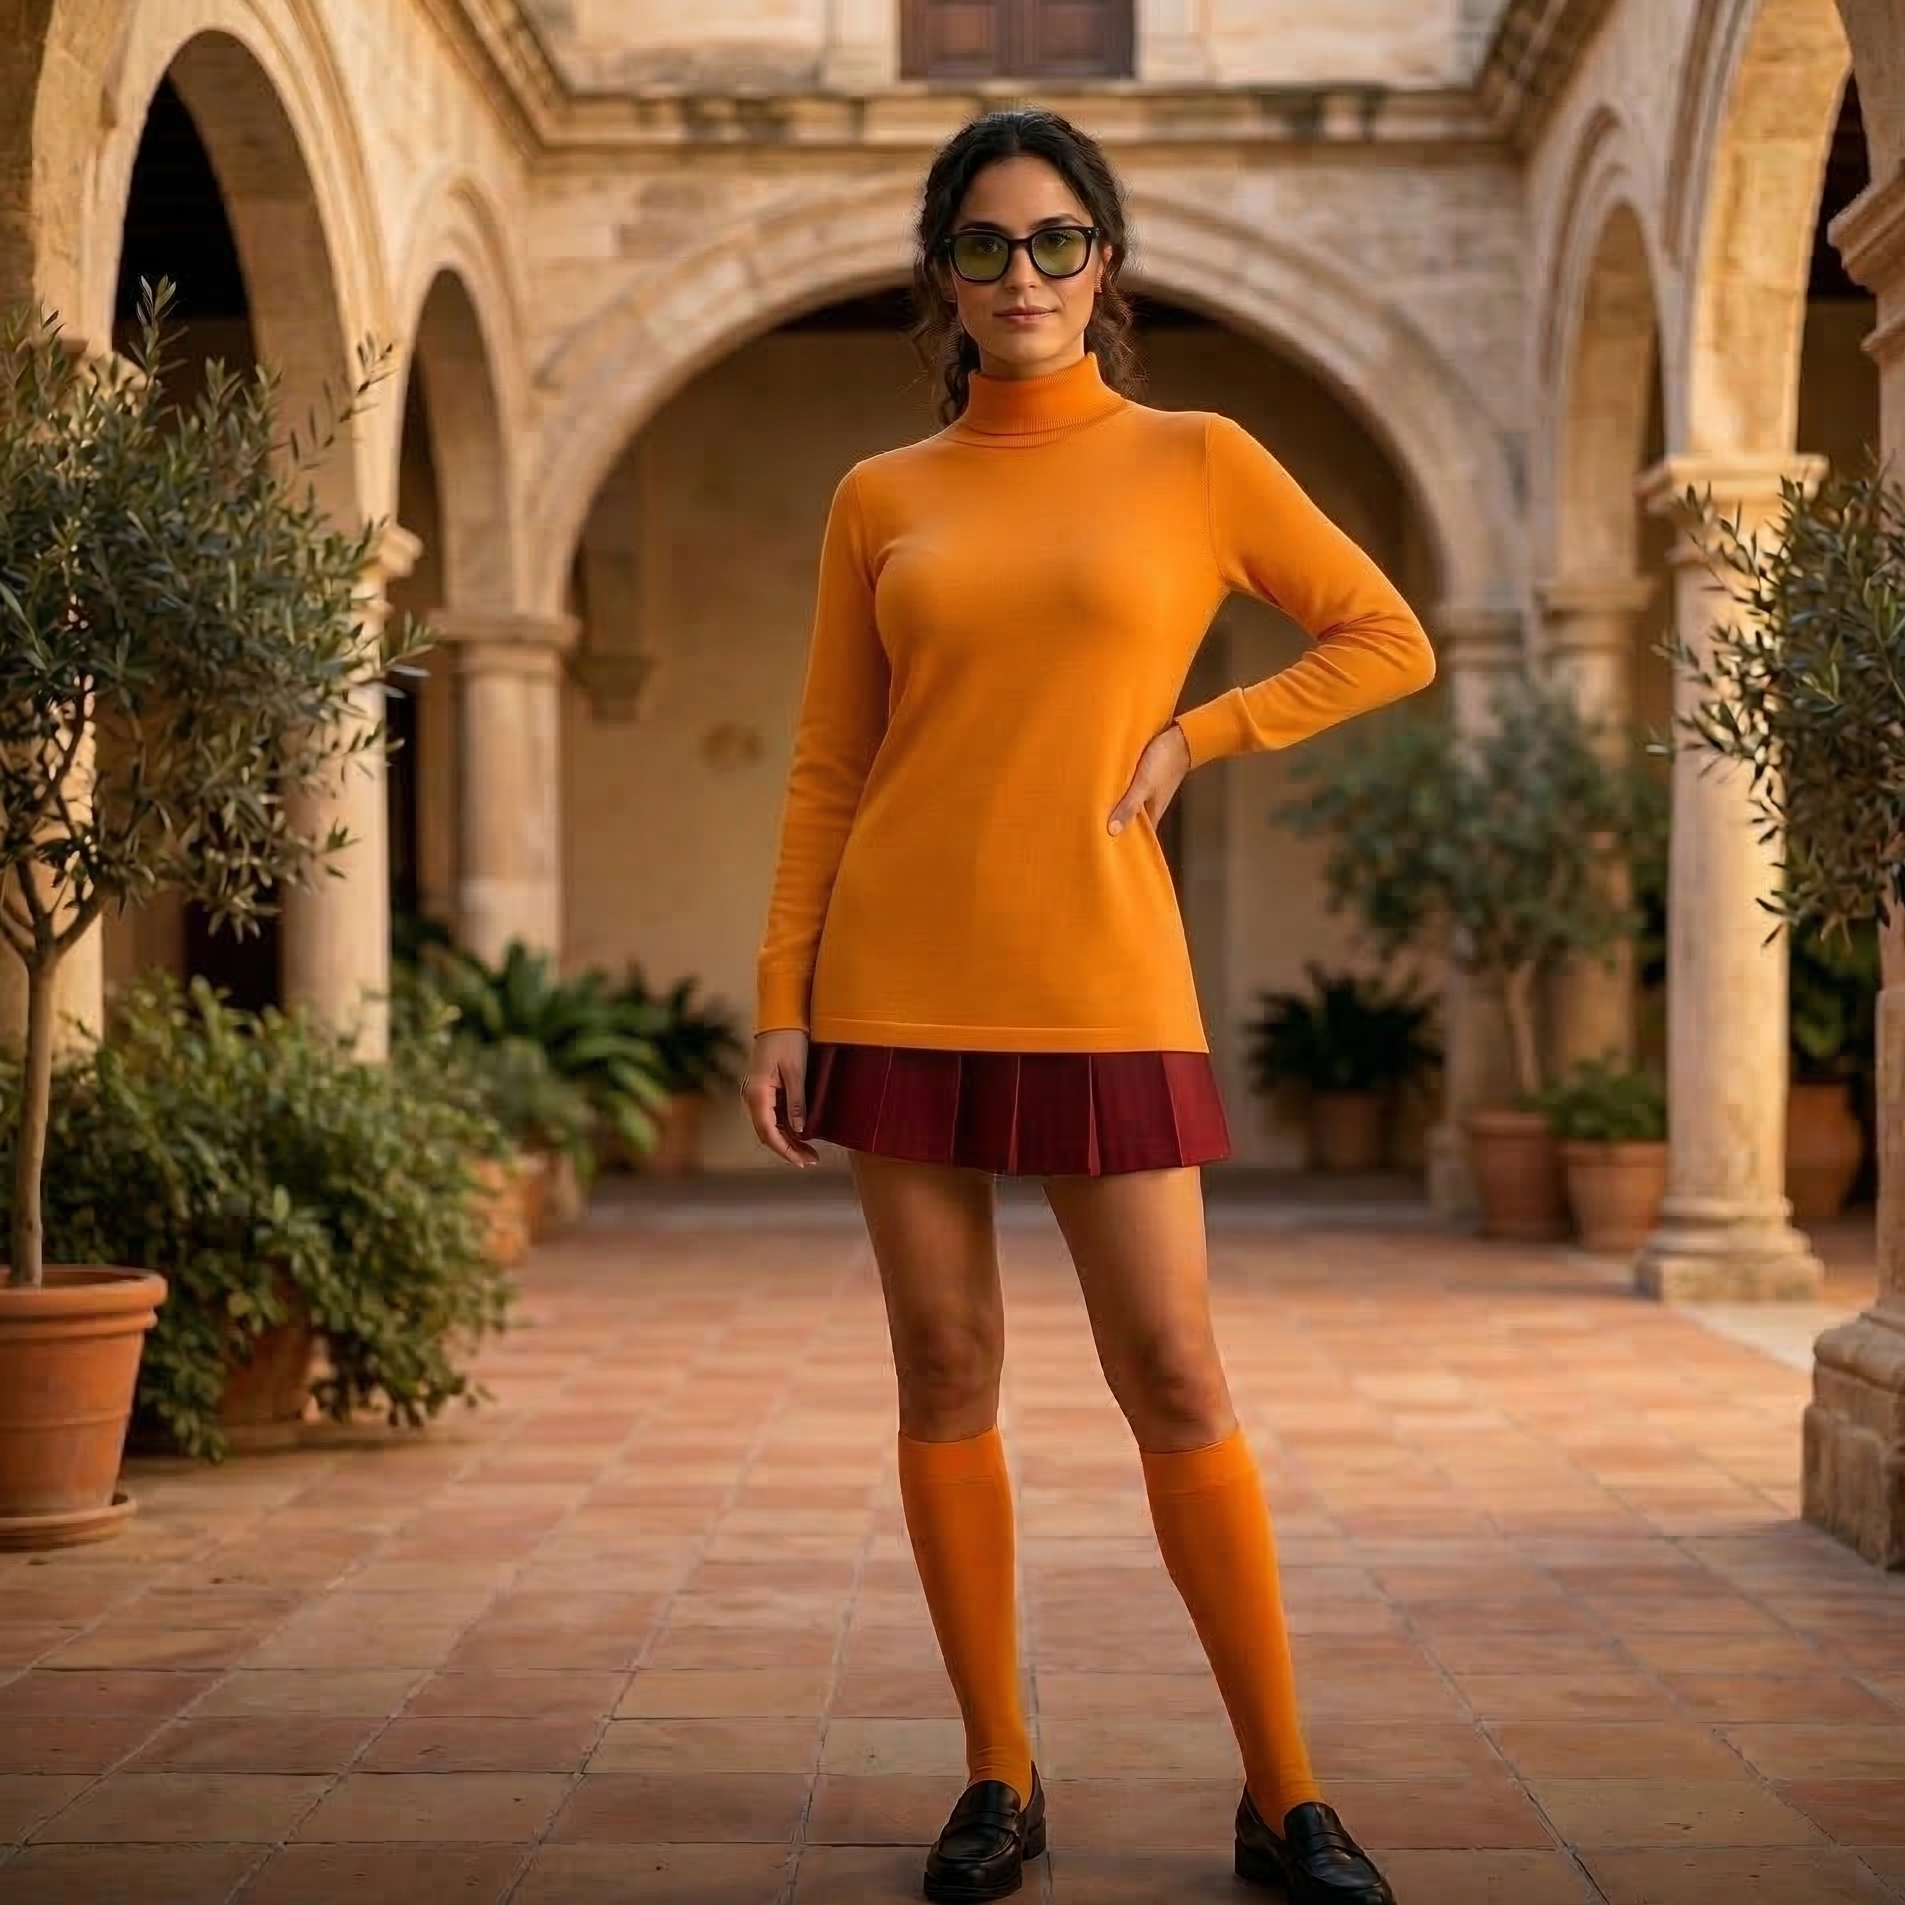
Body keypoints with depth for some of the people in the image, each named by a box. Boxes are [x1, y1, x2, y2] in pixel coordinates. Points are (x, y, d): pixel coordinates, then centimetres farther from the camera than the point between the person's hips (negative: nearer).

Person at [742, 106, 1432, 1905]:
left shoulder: (1196, 461, 4)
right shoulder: (880, 501, 8)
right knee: (946, 1371, 4)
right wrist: (780, 1004, 2)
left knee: (1174, 1381, -3)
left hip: (1098, 980, -2)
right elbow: (826, 772, 9)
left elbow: (1389, 642, 9)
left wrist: (1190, 739, -1)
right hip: (902, 976, 2)